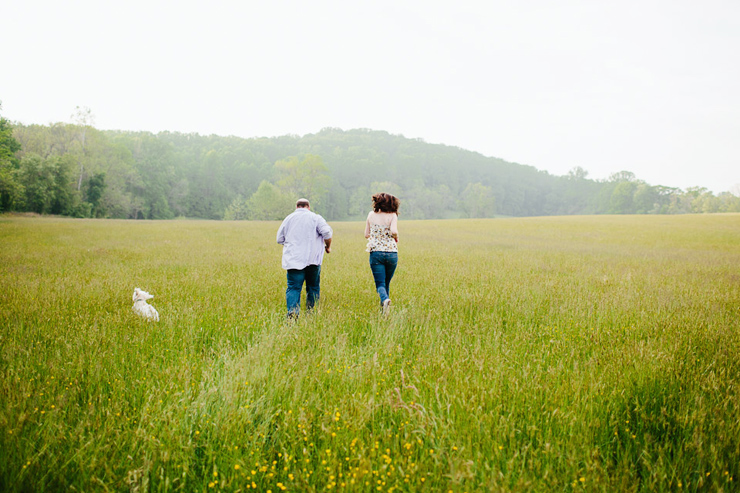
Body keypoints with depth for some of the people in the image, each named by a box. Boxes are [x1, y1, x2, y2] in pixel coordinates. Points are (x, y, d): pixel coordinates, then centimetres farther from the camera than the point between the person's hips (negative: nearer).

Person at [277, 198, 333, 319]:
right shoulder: (315, 218, 3)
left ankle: (292, 313, -23)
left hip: (293, 260, 1)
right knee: (313, 288, 12)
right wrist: (328, 246, 7)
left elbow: (280, 239, 17)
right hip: (312, 259, -1)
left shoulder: (288, 219, 12)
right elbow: (327, 232, -9)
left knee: (293, 288, -4)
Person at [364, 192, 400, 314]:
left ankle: (385, 300, -30)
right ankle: (383, 308, 24)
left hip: (375, 253, 1)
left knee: (380, 283, -2)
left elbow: (366, 234, 10)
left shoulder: (371, 215, 7)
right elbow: (393, 231, -19)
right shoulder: (392, 215, -3)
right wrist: (396, 238, 2)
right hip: (391, 253, -1)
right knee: (387, 283, 17)